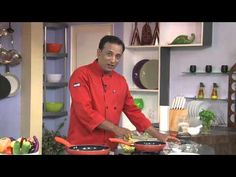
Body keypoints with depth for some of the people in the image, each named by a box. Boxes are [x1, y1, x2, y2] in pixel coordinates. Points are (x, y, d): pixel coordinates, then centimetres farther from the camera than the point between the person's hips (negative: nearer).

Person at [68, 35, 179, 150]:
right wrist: (115, 129, -22)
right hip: (82, 146, -6)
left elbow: (133, 111, 15)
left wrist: (158, 135, 10)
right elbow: (84, 110, -20)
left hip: (109, 148, 6)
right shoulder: (81, 75, -11)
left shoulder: (121, 81, 9)